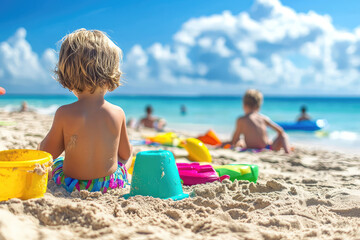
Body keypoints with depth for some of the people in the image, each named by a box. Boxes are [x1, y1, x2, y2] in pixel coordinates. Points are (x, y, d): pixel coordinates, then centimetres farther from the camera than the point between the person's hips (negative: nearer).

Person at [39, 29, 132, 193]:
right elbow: (125, 154, 0)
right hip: (112, 184, 1)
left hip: (72, 186, 0)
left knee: (57, 161, 33)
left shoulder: (64, 114, -20)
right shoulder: (118, 113, -15)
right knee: (130, 151, 32)